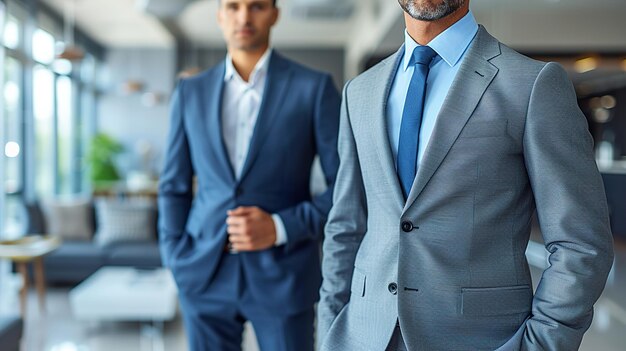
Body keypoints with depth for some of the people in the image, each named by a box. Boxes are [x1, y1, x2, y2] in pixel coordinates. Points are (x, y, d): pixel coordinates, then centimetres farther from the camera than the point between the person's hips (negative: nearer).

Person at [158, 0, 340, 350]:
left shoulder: (314, 88, -3)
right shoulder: (191, 92, 7)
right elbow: (175, 186, 11)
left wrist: (280, 228, -15)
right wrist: (178, 262, 2)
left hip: (284, 276, -2)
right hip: (206, 275, 3)